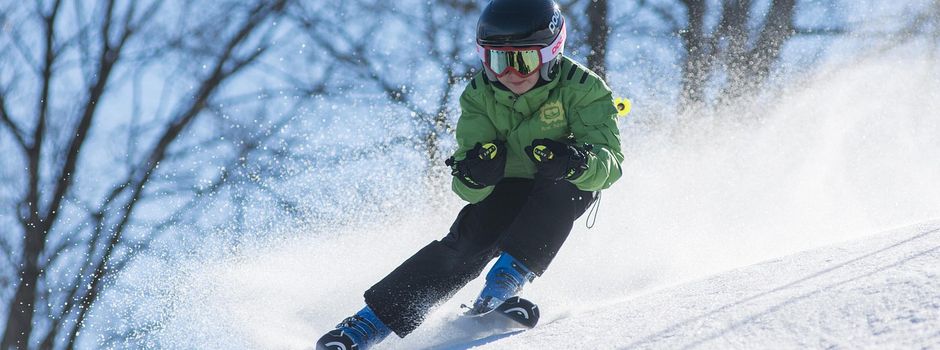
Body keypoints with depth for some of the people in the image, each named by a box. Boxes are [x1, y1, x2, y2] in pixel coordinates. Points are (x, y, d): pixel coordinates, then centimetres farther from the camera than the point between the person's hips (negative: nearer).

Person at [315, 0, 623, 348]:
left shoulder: (580, 88, -24)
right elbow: (471, 190, -19)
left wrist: (575, 161, -55)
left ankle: (509, 275, -34)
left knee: (561, 182, -34)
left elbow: (610, 162, -32)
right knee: (467, 241, -23)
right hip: (507, 188, 1)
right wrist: (474, 174, -44)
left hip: (567, 192, -1)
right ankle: (372, 321, -26)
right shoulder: (480, 96, -16)